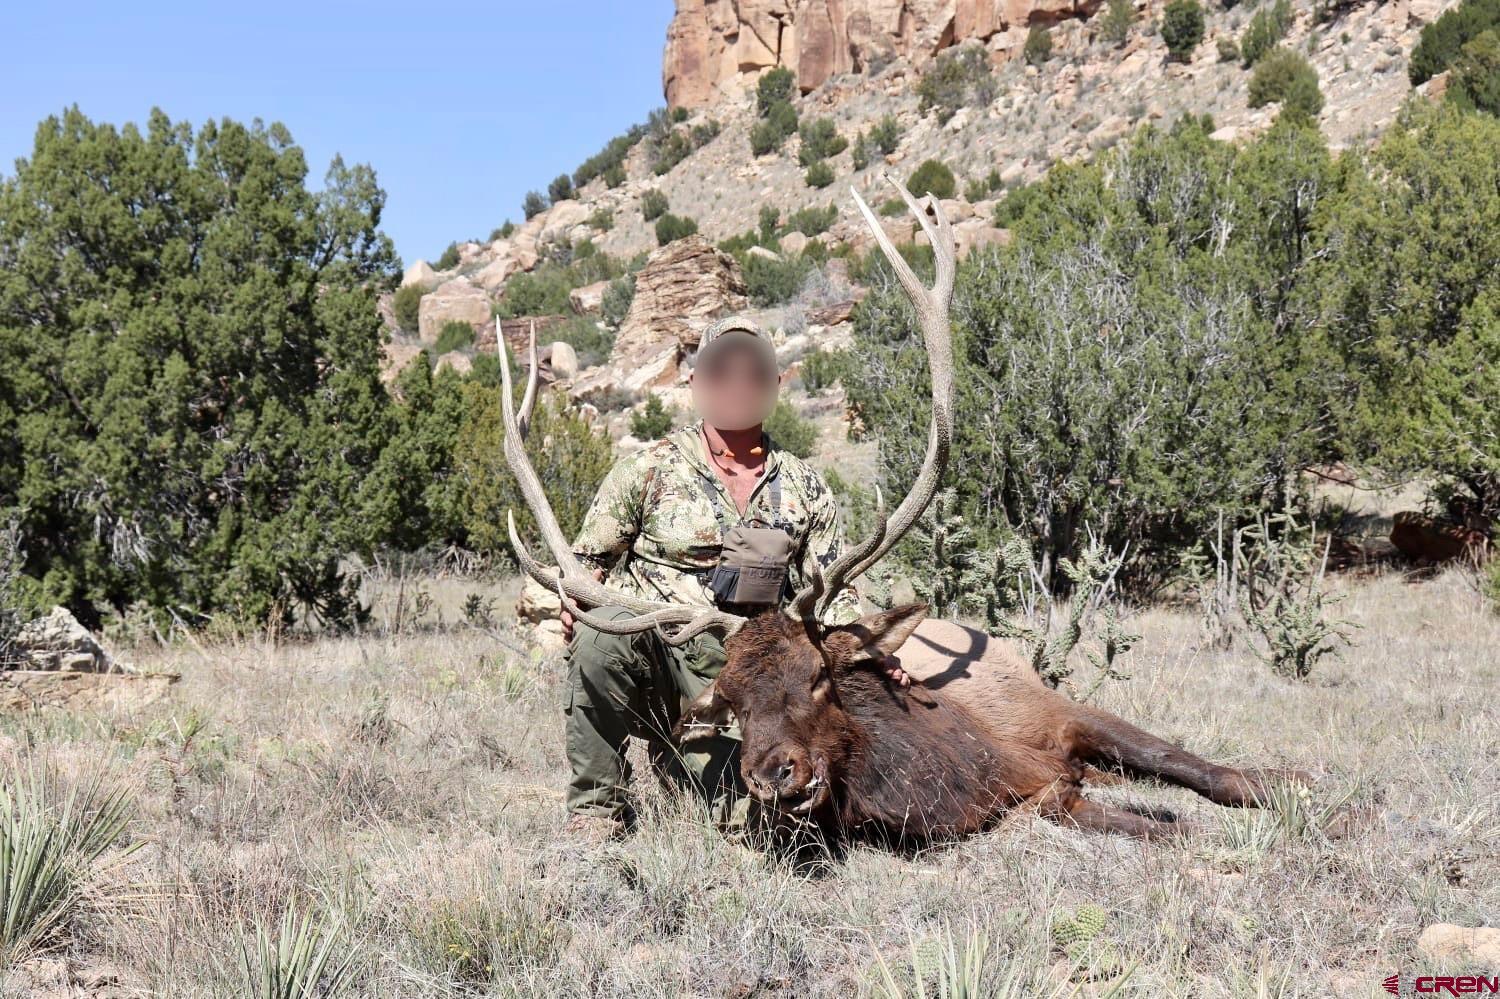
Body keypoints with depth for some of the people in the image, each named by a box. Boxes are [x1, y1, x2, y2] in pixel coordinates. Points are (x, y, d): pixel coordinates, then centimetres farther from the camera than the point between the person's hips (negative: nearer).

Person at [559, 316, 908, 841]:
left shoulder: (805, 489, 11)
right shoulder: (650, 468, 2)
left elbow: (832, 593, 15)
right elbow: (588, 562, 7)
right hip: (653, 663, -2)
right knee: (606, 626, -35)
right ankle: (596, 812, -18)